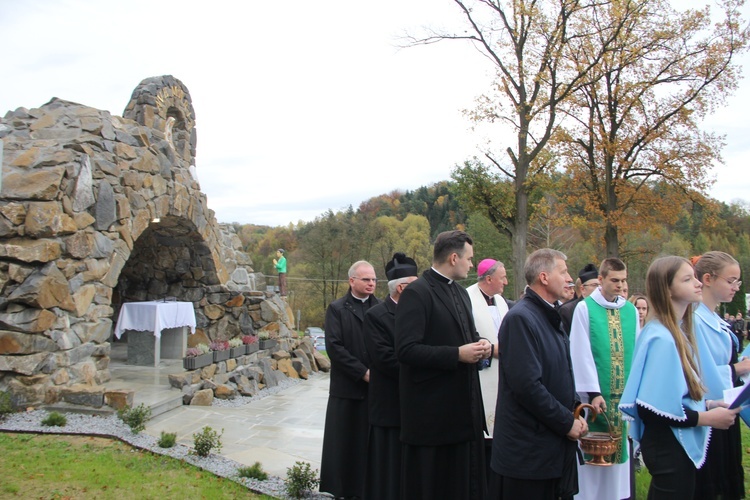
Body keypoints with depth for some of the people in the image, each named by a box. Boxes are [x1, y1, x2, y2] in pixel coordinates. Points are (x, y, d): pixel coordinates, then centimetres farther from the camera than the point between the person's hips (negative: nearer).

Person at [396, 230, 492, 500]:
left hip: (464, 407, 8)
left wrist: (482, 345, 1)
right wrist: (457, 355, -21)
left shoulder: (460, 292, 15)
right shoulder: (417, 293, -13)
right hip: (432, 410, -8)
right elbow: (406, 350, -20)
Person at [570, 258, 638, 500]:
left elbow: (638, 352, 8)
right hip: (596, 394, -4)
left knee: (620, 447, 11)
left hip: (625, 395, 4)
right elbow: (582, 353, -9)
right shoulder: (584, 308, -5)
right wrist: (593, 392, -15)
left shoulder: (631, 310, 7)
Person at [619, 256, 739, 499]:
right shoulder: (661, 338, -21)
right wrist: (706, 417, -16)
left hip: (681, 444, 9)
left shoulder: (679, 331, 6)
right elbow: (651, 408, -23)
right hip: (668, 448, -9)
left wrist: (707, 404, 2)